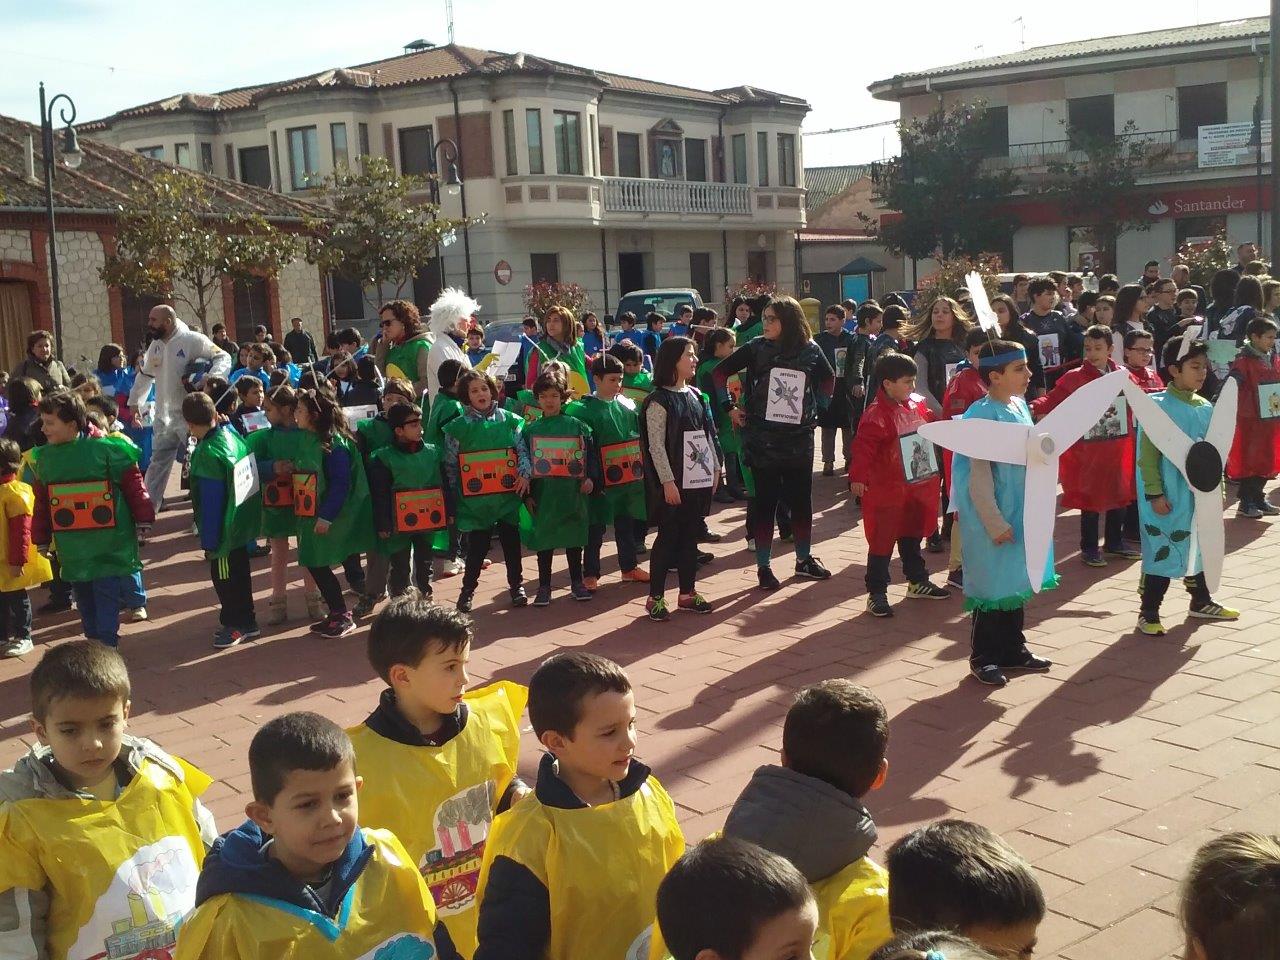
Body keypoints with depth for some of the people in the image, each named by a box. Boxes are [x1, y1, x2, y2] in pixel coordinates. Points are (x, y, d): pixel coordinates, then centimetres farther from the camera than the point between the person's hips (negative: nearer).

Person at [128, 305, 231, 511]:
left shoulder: (193, 340, -12)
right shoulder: (155, 345, 11)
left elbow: (223, 358, -12)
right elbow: (144, 376, 23)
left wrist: (211, 378, -28)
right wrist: (135, 402, 26)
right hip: (163, 417, 7)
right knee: (157, 464, 13)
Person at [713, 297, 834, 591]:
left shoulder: (810, 350, 1)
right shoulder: (756, 348, -4)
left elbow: (828, 378, 20)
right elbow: (720, 372, 2)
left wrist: (818, 408, 11)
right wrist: (730, 407, -3)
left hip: (799, 438, 2)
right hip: (762, 440, -2)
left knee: (802, 500, 11)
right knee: (766, 502, 2)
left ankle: (804, 559, 26)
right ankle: (763, 567, 11)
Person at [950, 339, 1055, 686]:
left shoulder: (1019, 406, 5)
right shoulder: (982, 415, -20)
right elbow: (979, 476, -20)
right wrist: (995, 524, -19)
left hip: (1021, 513, 8)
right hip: (993, 518, -8)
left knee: (1016, 581, 17)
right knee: (991, 586, 3)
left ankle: (1012, 649, 31)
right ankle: (983, 658, 16)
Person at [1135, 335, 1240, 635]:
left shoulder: (1205, 408, 7)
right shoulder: (1157, 407, -13)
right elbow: (1147, 455, -13)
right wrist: (1155, 494, -16)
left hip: (1201, 494, 7)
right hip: (1171, 497, -7)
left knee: (1201, 547, 18)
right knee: (1164, 551, -3)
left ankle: (1201, 601, 36)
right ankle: (1148, 613, 6)